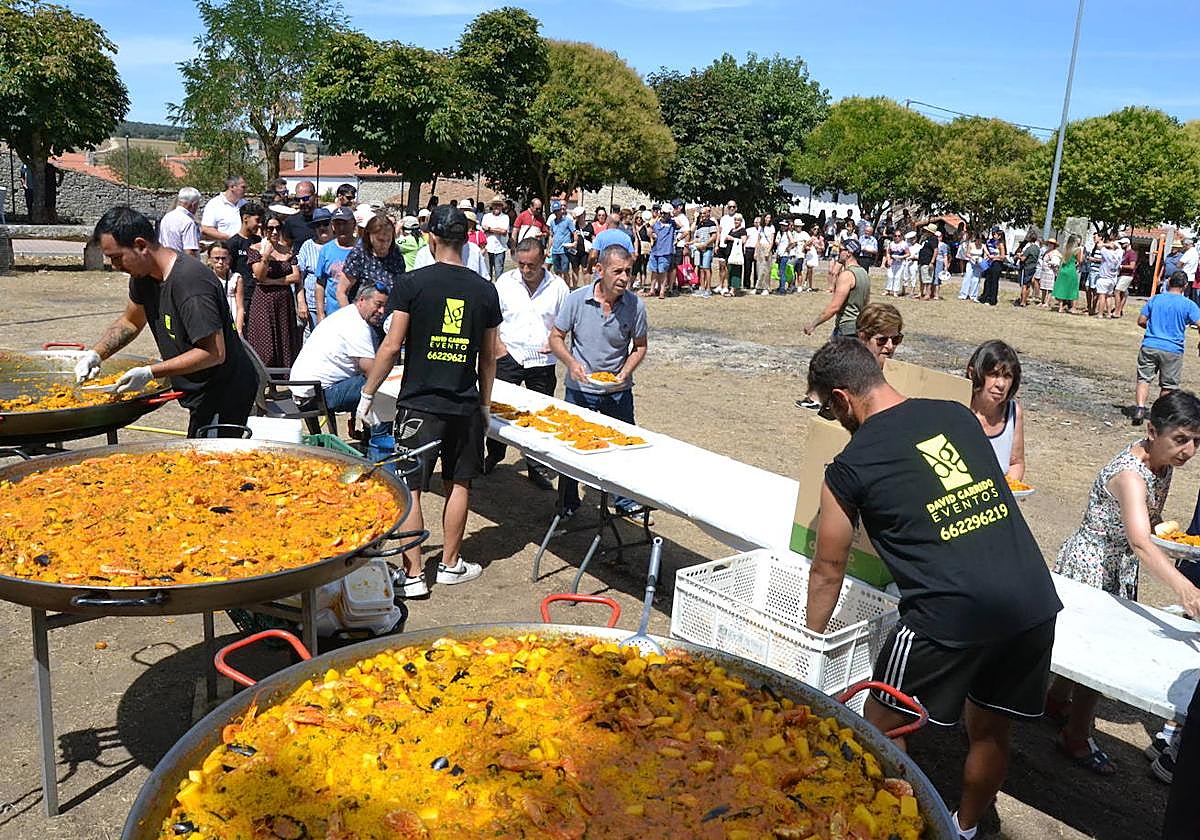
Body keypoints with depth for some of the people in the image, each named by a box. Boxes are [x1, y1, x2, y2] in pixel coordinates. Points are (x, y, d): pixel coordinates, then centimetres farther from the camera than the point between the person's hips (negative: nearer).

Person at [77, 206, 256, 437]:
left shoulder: (189, 282, -26)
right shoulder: (143, 276, 4)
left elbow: (214, 353, -27)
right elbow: (130, 322, 22)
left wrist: (150, 372, -26)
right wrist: (95, 354, 6)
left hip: (225, 398, -9)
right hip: (202, 396, 9)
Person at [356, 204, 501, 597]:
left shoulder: (412, 283, -9)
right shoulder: (484, 289, 2)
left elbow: (392, 346, -11)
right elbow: (489, 356, 8)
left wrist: (367, 393, 0)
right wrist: (484, 404, 19)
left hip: (419, 403, -3)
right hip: (465, 405, 3)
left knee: (410, 489, 4)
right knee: (458, 484, 15)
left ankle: (413, 575, 7)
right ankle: (450, 564, 25)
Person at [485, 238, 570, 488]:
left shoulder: (558, 286, 0)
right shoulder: (505, 281, 0)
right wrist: (497, 345, -6)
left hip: (542, 360, 0)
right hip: (509, 355, 0)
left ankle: (537, 467, 17)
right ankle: (494, 455, 24)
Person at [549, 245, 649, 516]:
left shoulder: (636, 305, -10)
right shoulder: (576, 299, -12)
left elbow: (639, 346, 2)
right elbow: (556, 338, -3)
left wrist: (625, 373, -15)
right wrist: (571, 363, -21)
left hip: (618, 391, 1)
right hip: (579, 390, -1)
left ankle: (626, 503, 29)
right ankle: (568, 504, 28)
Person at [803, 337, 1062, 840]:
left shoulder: (849, 468, -1)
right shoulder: (957, 414, 13)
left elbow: (828, 571, 10)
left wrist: (809, 639, 26)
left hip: (952, 611, -6)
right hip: (1035, 599, 7)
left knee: (882, 726, 15)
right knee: (992, 729, 25)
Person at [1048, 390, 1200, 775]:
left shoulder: (1162, 462, -4)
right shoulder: (1130, 473, -33)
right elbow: (1140, 543, -48)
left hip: (1120, 568, 9)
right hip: (1090, 566, -9)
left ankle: (1057, 700, 45)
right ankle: (1076, 739, 20)